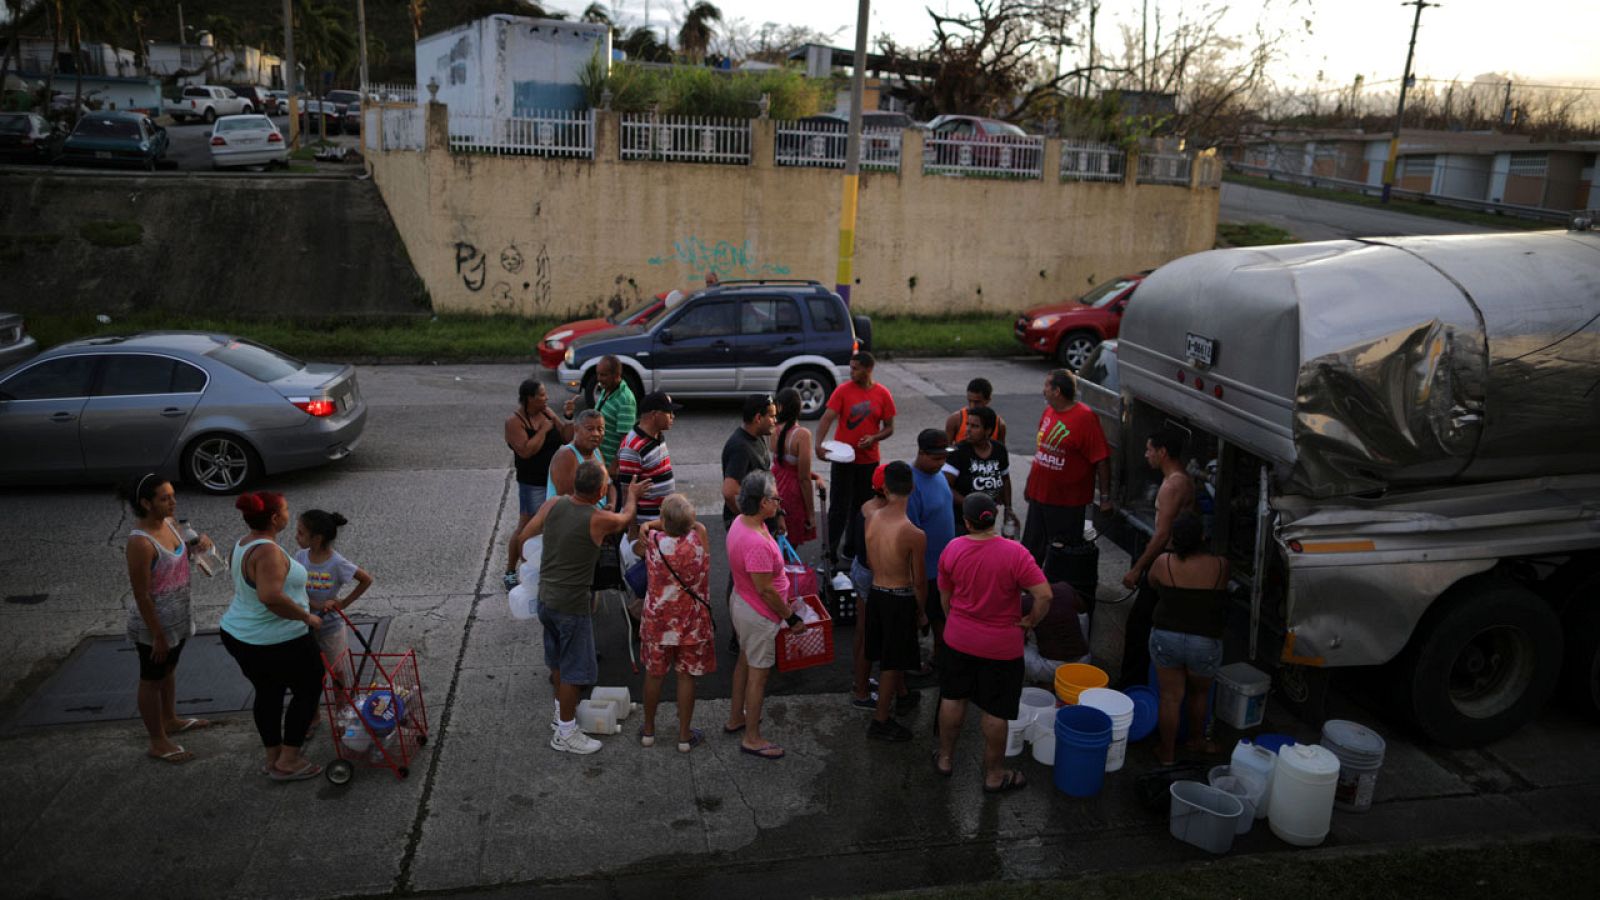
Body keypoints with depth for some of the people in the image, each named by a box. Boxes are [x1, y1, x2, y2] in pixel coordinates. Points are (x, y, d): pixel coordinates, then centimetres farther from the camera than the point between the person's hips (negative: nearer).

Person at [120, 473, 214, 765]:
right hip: (154, 623, -9)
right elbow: (142, 596, -25)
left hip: (177, 617, 9)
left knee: (169, 670, 27)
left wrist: (201, 542, -6)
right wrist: (157, 636, -20)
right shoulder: (141, 543, -29)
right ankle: (158, 743, 26)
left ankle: (170, 721, 48)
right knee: (152, 680, 10)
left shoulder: (169, 523, -4)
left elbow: (182, 556, 17)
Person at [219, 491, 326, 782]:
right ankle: (288, 762, 15)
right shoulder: (268, 551, -27)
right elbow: (271, 597, -39)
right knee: (308, 691, 10)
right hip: (278, 642, -9)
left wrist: (303, 600, 20)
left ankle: (273, 758, 34)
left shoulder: (243, 545, 4)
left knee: (268, 693, 22)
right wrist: (307, 617, -26)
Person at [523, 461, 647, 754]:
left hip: (546, 597, 7)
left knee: (558, 660, 24)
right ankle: (565, 733, 18)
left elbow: (526, 535, 8)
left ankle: (563, 711, 43)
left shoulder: (553, 505, -7)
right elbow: (626, 517, 1)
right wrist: (632, 495, 22)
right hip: (572, 605, -7)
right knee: (575, 669, 7)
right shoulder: (598, 520, -22)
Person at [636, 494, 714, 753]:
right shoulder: (699, 537, -21)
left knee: (653, 674, 18)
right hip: (692, 622, -1)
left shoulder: (652, 541, -19)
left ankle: (648, 730, 35)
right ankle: (684, 736, 24)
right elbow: (695, 524, 2)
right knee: (686, 677, 12)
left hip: (658, 620, 1)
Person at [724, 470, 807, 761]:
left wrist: (781, 593, 18)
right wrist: (791, 618, -15)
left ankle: (735, 719, 42)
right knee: (758, 673, 6)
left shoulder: (741, 521, -3)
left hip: (741, 603, 10)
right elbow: (765, 589, -27)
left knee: (745, 661, 25)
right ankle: (751, 738, 20)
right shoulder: (756, 543, -34)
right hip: (758, 615, -10)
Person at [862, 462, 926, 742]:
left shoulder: (872, 519, -9)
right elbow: (919, 581, -14)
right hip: (900, 599, -5)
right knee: (893, 663, 10)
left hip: (875, 593, 6)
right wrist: (922, 612, 1)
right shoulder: (915, 534, -24)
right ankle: (880, 722, 21)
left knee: (888, 657, 24)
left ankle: (899, 695, 46)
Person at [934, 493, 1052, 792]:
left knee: (952, 698, 21)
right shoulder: (1014, 553, -22)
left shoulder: (952, 549, -10)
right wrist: (1031, 621, -8)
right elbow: (1044, 595, -27)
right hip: (1001, 647, -3)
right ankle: (994, 775, 25)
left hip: (958, 640, 3)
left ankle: (945, 758, 38)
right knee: (995, 711, 11)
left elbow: (945, 595, 3)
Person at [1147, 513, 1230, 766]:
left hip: (1166, 638, 0)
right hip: (1205, 643, 0)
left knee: (1170, 697, 11)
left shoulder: (1164, 562, -9)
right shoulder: (1219, 566, -9)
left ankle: (1167, 754, 20)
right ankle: (1197, 739, 42)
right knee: (1199, 693, 25)